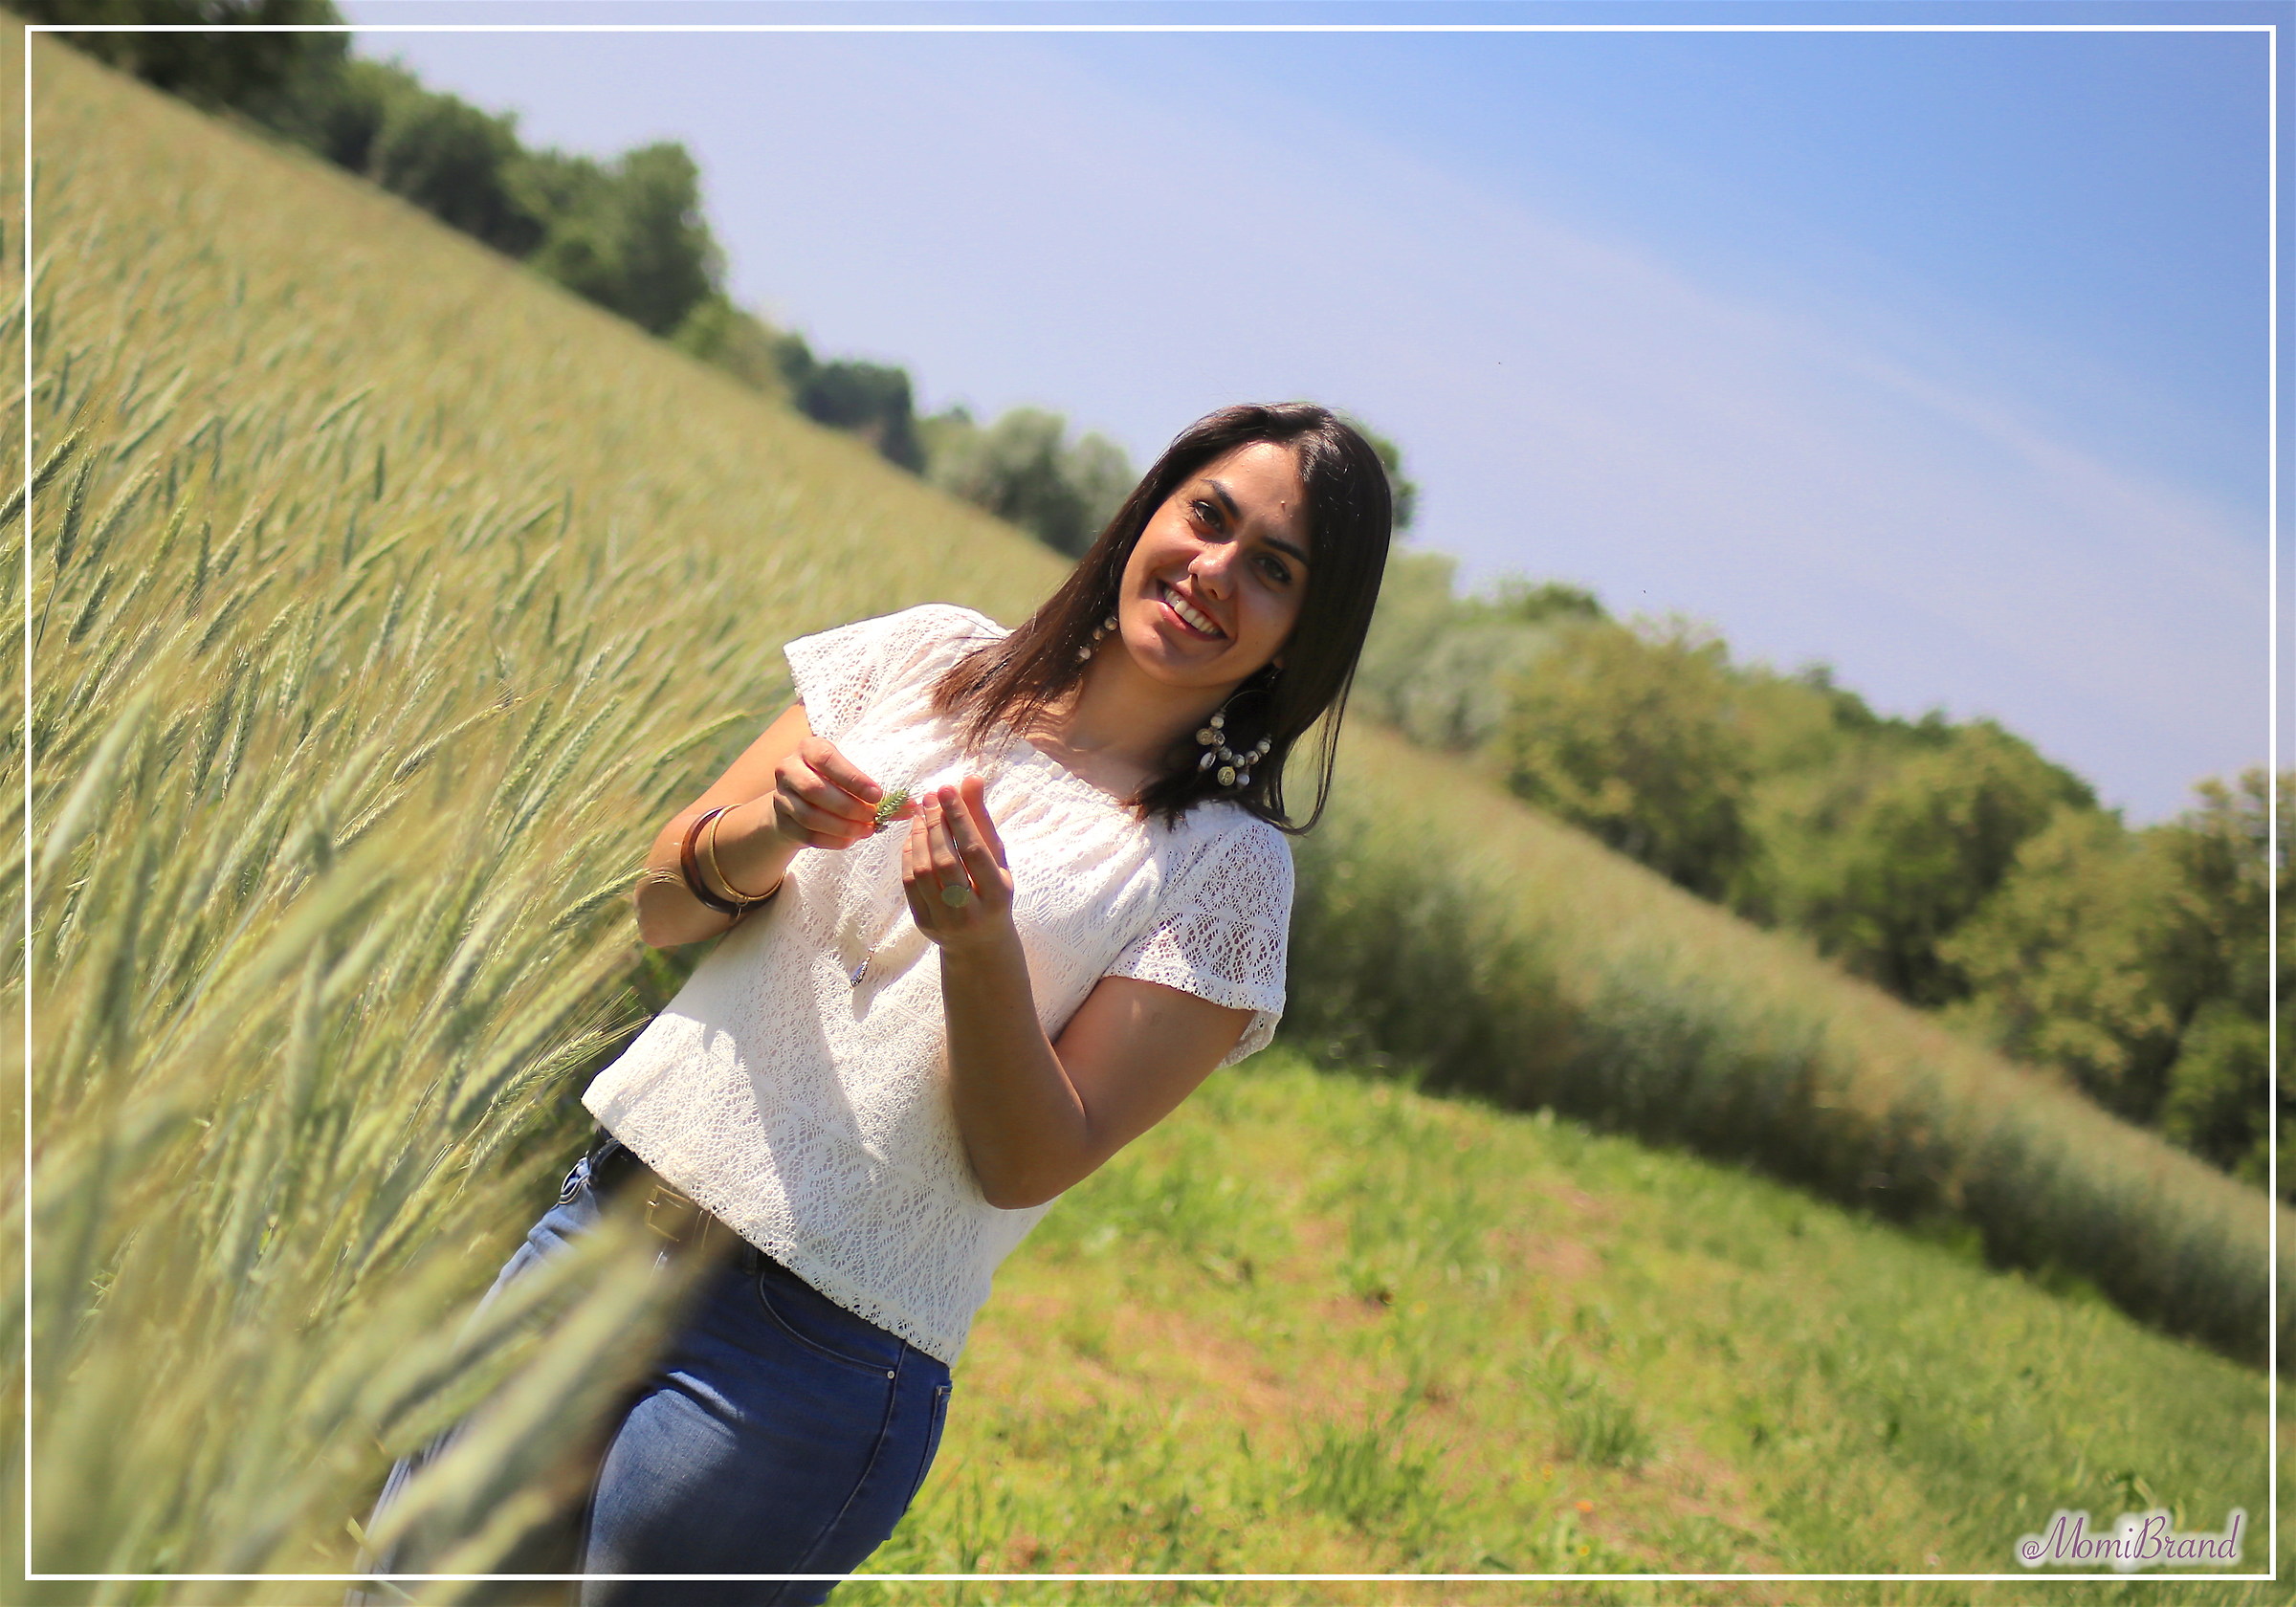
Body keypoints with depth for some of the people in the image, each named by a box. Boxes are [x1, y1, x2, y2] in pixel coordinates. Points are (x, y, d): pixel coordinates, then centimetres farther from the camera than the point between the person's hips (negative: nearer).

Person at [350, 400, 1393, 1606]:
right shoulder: (932, 657, 7)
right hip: (608, 1221, 5)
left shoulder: (1225, 870, -4)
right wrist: (772, 827, -15)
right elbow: (661, 906, 6)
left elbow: (1029, 1167, -9)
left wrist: (980, 946, -26)